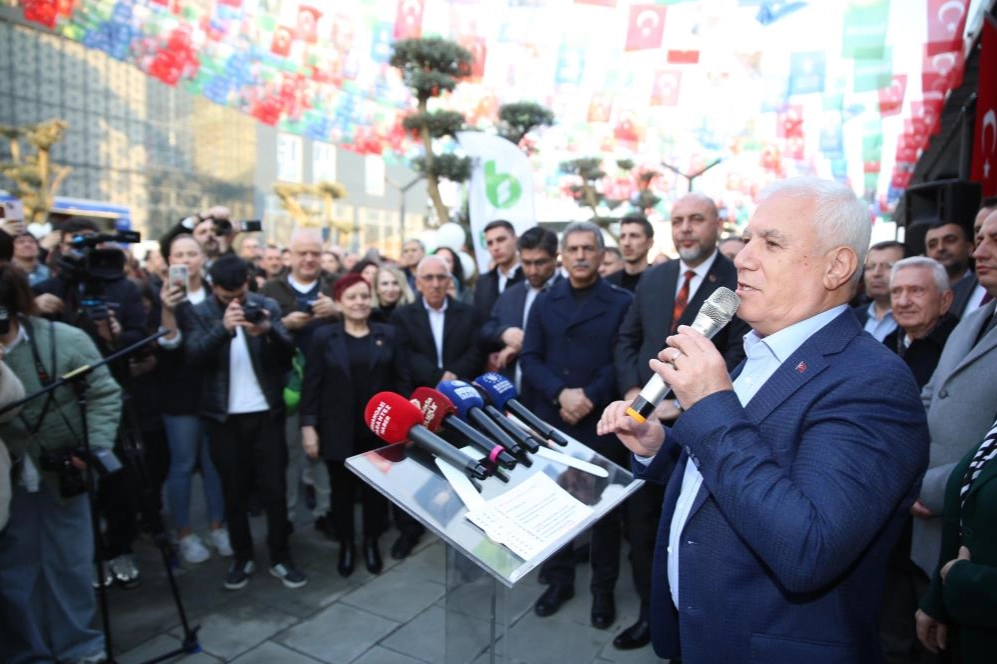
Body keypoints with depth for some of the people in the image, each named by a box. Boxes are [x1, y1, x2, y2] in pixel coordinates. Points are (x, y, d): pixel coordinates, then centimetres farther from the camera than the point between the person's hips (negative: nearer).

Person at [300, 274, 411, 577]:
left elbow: (401, 380, 2)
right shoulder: (324, 337, -2)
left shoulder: (388, 334, 2)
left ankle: (371, 543, 33)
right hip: (339, 431, -1)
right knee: (342, 490, 12)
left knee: (376, 489, 12)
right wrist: (308, 426, -9)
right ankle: (346, 545, 32)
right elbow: (311, 385, -3)